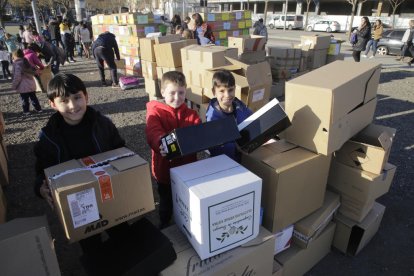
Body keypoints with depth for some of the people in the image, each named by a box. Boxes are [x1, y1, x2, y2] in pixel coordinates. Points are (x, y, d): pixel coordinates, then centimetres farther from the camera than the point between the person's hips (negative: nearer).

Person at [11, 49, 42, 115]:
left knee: (24, 99, 3)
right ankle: (38, 108, 21)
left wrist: (14, 86, -9)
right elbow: (32, 73, 18)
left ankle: (26, 111, 9)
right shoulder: (27, 62, 9)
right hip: (31, 84, 7)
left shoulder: (17, 64, -15)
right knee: (33, 97, 16)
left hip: (23, 86, -7)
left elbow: (17, 77, -17)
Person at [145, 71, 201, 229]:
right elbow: (153, 133, -30)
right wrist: (162, 144, -52)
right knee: (166, 202, 21)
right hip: (165, 168, -2)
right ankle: (165, 227, 49)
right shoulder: (155, 112, -12)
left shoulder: (190, 114, 0)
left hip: (188, 167, 3)